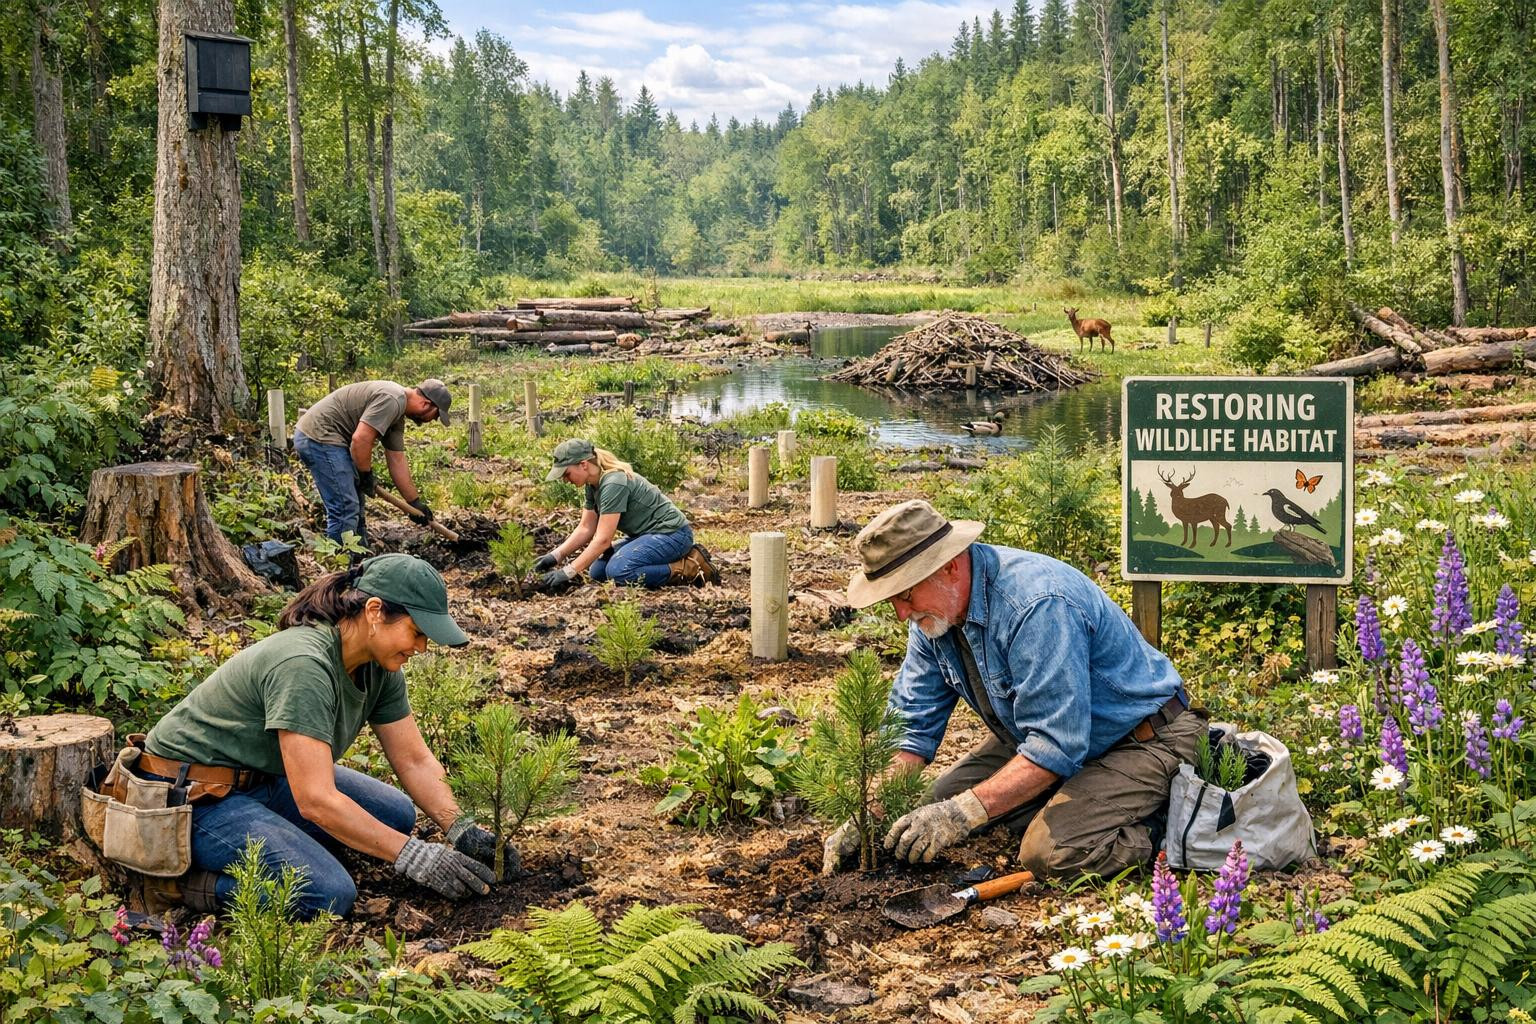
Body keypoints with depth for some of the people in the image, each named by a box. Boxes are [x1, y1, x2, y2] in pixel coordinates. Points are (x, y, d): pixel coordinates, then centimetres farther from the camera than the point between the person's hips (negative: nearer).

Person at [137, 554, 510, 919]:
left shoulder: (380, 666, -4)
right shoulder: (304, 666, -31)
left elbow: (415, 760, 4)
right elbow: (316, 801, -33)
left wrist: (461, 830, -10)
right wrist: (415, 856, -30)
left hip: (264, 778, 10)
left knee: (396, 815, 6)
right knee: (330, 894, -24)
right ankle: (185, 879, -7)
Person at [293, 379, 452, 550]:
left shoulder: (398, 414, 15)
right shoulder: (391, 400, -18)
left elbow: (397, 461, 19)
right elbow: (360, 439, -25)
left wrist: (415, 502, 20)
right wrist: (366, 476, -10)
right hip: (319, 438, -11)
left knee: (354, 504, 18)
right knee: (346, 509, -11)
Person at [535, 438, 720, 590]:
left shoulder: (613, 484, -24)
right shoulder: (593, 485, 5)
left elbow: (603, 539, -26)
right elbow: (586, 528, 10)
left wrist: (568, 572, -25)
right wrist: (556, 555, -2)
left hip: (671, 533, -10)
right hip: (648, 535, 10)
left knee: (618, 571, -30)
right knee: (597, 571, 1)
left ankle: (690, 569, -13)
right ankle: (677, 559, 7)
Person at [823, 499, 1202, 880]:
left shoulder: (1037, 605, -34)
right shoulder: (934, 610, -6)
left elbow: (1056, 747, -35)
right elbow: (911, 724, -1)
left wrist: (965, 812, -37)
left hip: (1140, 738, -9)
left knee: (1049, 854, -28)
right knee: (941, 803, 0)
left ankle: (1159, 829, -3)